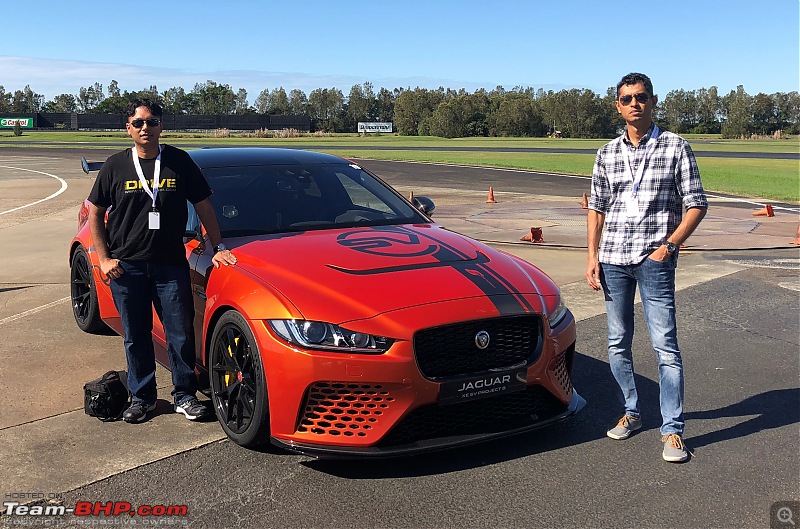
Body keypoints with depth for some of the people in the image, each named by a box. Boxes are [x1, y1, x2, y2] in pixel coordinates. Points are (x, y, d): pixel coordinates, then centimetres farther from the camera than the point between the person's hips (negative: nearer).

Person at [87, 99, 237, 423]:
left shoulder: (179, 162, 2)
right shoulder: (116, 166, 4)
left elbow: (204, 207, 7)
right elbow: (95, 214, 9)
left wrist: (218, 247, 0)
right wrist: (104, 258, 0)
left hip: (170, 264, -1)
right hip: (126, 267, 1)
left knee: (181, 334, 2)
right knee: (136, 337, 9)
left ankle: (185, 396, 15)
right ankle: (141, 397, 23)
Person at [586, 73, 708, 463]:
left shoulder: (675, 147, 1)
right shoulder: (607, 153, 11)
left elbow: (696, 204, 0)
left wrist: (669, 246, -10)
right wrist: (592, 256, 5)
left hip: (654, 259, -4)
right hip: (612, 258, 4)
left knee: (665, 345, -6)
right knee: (617, 343, 10)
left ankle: (673, 430, 4)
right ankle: (631, 412, 26)